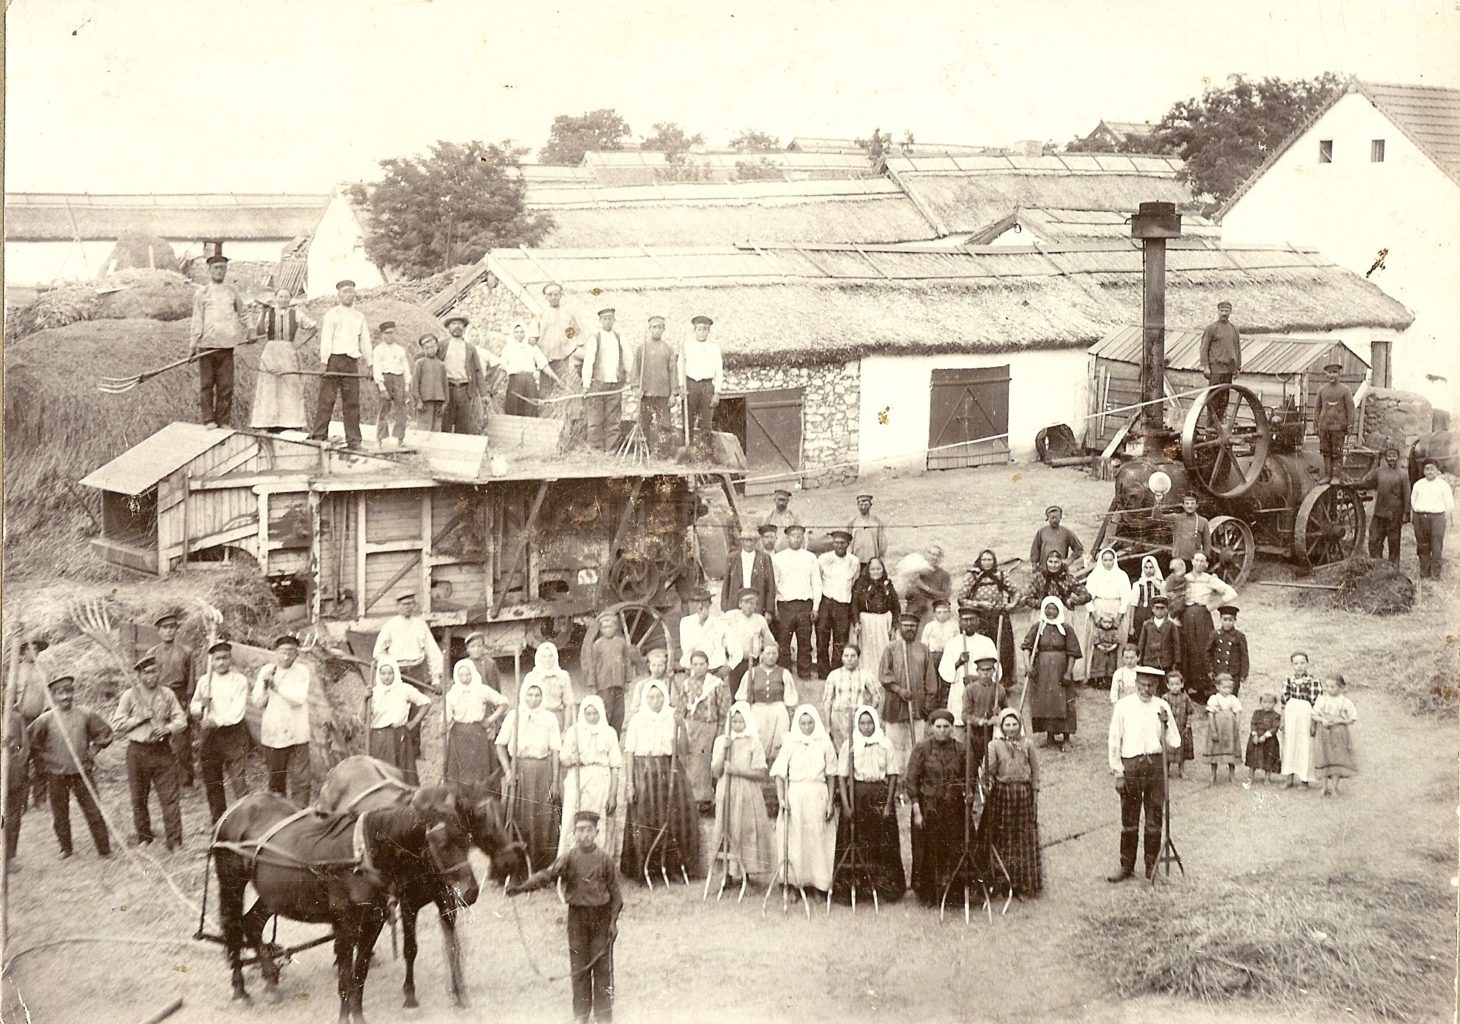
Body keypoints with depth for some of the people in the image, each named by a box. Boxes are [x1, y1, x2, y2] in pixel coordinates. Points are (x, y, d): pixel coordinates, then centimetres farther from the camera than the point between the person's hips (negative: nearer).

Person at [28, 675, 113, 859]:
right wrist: (45, 758, 1)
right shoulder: (46, 719, -4)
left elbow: (105, 732, 11)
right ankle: (65, 848, 21)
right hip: (56, 774, 0)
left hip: (82, 771, 0)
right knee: (60, 814, 6)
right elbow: (31, 742, 3)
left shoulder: (85, 716, 0)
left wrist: (93, 751, 4)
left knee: (93, 810, 0)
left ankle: (104, 849, 5)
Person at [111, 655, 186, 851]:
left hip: (162, 750, 1)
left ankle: (174, 841, -6)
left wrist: (168, 728, -9)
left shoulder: (166, 694, 8)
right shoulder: (129, 696, 1)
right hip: (138, 751, -1)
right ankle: (143, 836, 26)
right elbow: (116, 726, -2)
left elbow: (181, 720, 10)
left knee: (170, 797, -7)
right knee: (138, 797, 9)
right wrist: (140, 718, -11)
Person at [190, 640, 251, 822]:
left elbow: (238, 709, -11)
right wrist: (201, 706, -7)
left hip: (233, 733, -4)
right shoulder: (204, 681, 12)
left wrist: (217, 721, -22)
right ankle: (218, 823, 16)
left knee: (237, 778, -13)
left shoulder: (239, 680, -1)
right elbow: (193, 709, 16)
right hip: (209, 734, 4)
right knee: (211, 782, 7)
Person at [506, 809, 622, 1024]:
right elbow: (548, 875, -13)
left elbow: (614, 891, 4)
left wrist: (613, 920, -3)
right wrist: (522, 887, -29)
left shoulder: (605, 860, 0)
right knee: (578, 967, 5)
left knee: (602, 967, 0)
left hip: (601, 916, -1)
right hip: (577, 916, 1)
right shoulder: (569, 859, 0)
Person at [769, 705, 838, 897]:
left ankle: (817, 887, 9)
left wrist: (831, 802, 1)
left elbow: (831, 775, 6)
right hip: (795, 795, -1)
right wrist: (781, 798, -9)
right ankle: (794, 885, 6)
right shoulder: (790, 743, 2)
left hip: (818, 796, 1)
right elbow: (779, 773, 1)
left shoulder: (824, 743, 5)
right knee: (794, 841, -1)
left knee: (818, 841, 1)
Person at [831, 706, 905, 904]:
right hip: (856, 796, -1)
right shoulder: (849, 745, 1)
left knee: (882, 846, 0)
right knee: (854, 843, -2)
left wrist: (888, 803, -4)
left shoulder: (885, 745, 3)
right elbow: (841, 776, 0)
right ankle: (849, 890, 3)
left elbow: (892, 776, 4)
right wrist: (845, 804, -8)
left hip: (880, 796, 1)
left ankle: (882, 891, 6)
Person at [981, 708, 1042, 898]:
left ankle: (1024, 885, 12)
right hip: (1002, 795, -2)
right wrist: (988, 782, -31)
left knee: (1025, 839, 5)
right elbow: (988, 770, -12)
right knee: (1002, 841, 4)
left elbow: (1035, 770, 7)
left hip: (1024, 795, 2)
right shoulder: (994, 745, -3)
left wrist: (1035, 794, 3)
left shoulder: (1027, 744, 3)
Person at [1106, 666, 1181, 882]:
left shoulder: (1162, 707, 6)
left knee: (1155, 820, 5)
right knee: (1129, 821, 4)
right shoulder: (1123, 706, 1)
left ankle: (1152, 865, 16)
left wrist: (1166, 723, -11)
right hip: (1131, 765, -1)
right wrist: (1118, 773, -1)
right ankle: (1126, 866, 13)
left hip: (1155, 764, 1)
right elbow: (1115, 741, 3)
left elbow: (1174, 743, 6)